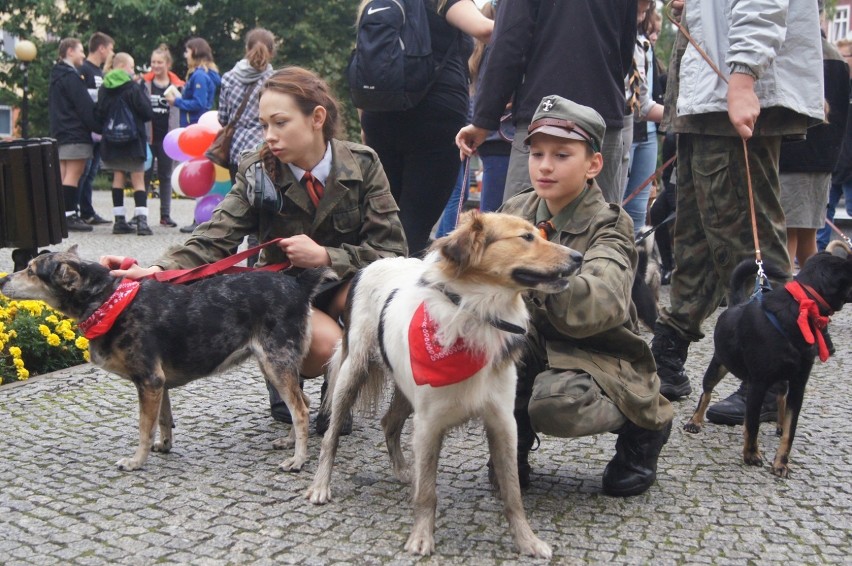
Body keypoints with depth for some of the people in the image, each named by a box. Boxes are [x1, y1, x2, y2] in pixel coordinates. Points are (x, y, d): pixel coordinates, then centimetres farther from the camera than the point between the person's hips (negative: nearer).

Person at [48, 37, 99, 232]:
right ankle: (70, 216, -11)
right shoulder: (71, 76, -12)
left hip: (60, 133, 10)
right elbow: (86, 107, -15)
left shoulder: (56, 76, 18)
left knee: (62, 176, 10)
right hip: (76, 135, -10)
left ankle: (61, 215, 12)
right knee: (73, 175, -9)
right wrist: (100, 128, -10)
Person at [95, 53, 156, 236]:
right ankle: (141, 220, -11)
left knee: (118, 178, 12)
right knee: (138, 179, -1)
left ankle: (119, 220, 10)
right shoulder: (133, 88, -11)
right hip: (133, 140, -5)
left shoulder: (104, 90, 4)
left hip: (112, 141, 5)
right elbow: (148, 113, -11)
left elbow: (98, 116, 5)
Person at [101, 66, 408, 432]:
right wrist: (156, 271, -43)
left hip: (342, 285, 2)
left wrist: (325, 256, -29)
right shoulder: (258, 174, -14)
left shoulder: (362, 164, -14)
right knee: (326, 346, -34)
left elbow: (392, 250, -15)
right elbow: (214, 241, -24)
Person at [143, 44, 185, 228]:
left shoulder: (177, 85, 3)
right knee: (145, 175, 3)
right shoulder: (144, 83, 3)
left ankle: (165, 215, 13)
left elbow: (181, 111, 6)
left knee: (166, 175, 7)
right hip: (148, 136, 0)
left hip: (167, 137, 0)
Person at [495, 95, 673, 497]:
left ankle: (644, 427, -1)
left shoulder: (608, 226, -14)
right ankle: (514, 438, -1)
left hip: (597, 355, -4)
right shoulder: (517, 211, 2)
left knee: (553, 406, -35)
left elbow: (598, 304, -33)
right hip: (534, 347, 4)